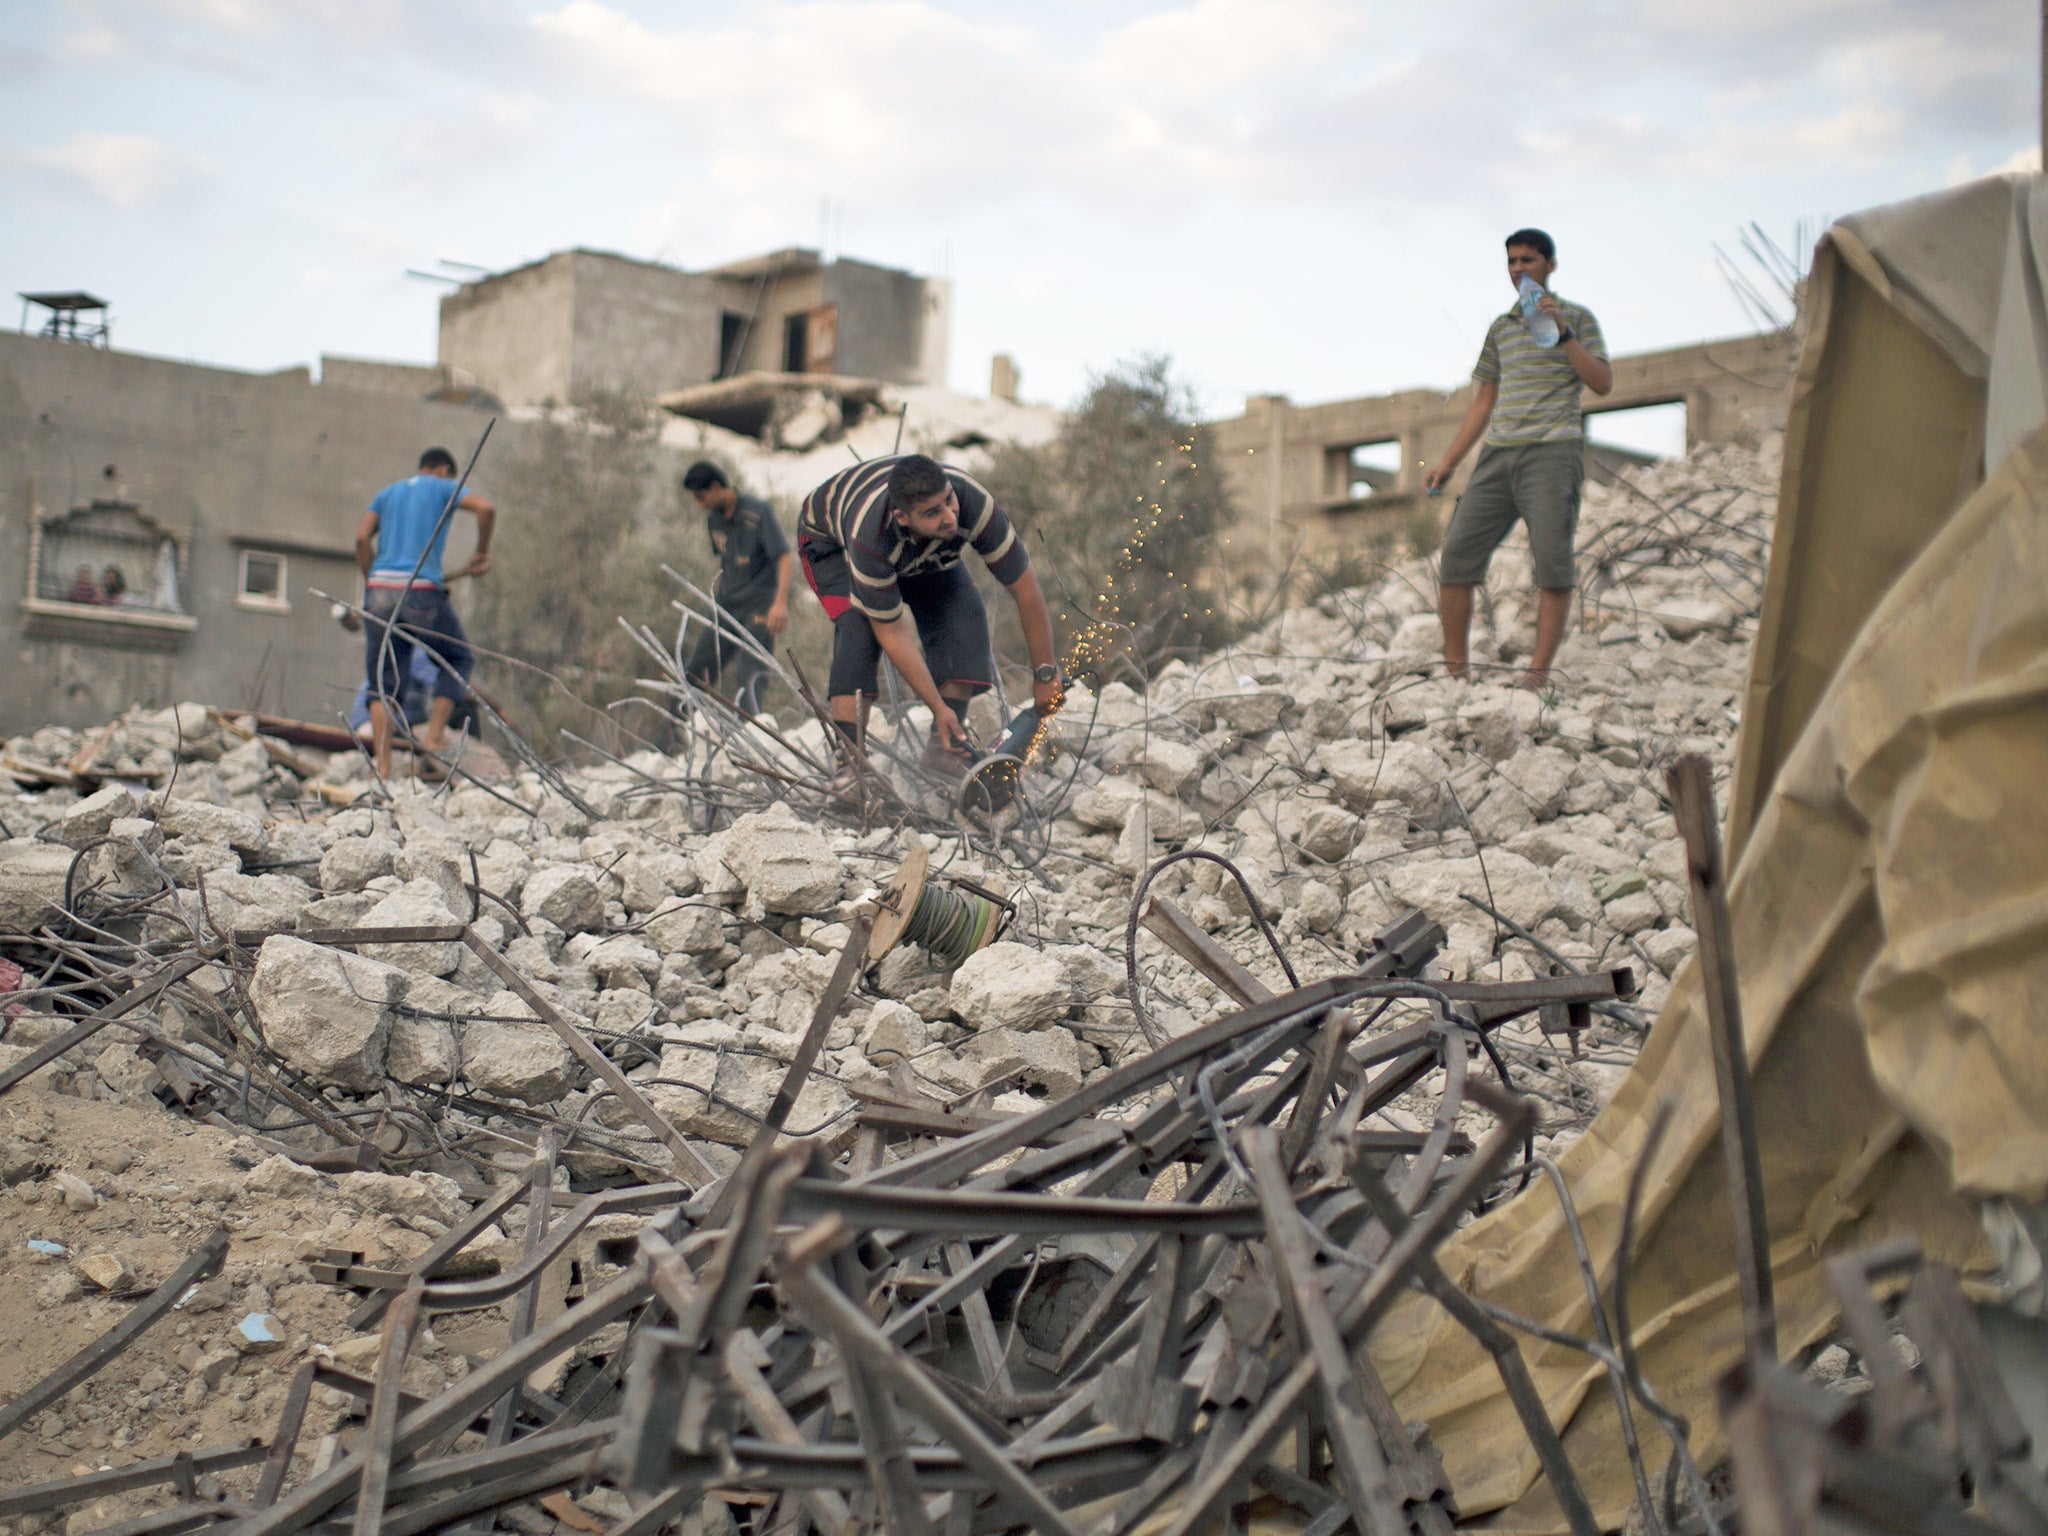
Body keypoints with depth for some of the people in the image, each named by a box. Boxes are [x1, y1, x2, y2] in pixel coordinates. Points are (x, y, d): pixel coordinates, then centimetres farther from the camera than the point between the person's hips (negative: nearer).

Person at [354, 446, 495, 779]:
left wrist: (371, 583, 13)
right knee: (459, 658, 17)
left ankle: (382, 767, -5)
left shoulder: (387, 493, 24)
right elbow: (486, 509, -5)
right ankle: (435, 734, 4)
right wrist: (482, 553, 7)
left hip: (380, 589, 4)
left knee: (382, 683, 5)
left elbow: (362, 537, 9)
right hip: (421, 590, -4)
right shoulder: (444, 488, 13)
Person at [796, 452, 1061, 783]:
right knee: (859, 626, -28)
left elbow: (1026, 589, -29)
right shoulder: (870, 536, -45)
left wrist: (1045, 674, -25)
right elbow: (891, 631, -33)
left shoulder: (973, 503, -40)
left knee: (964, 614, -18)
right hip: (829, 539, -4)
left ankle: (944, 744, -10)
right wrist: (937, 706, -32)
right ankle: (849, 759, -25)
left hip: (921, 550, 4)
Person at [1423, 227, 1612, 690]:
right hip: (1498, 453, 5)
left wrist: (1562, 335, -11)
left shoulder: (1577, 317, 9)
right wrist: (1448, 461, 16)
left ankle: (1540, 670, -11)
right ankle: (1454, 667, -1)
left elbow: (1602, 383, -1)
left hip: (1552, 449, -4)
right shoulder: (1501, 326, 21)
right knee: (1457, 554, -6)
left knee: (1553, 564, -12)